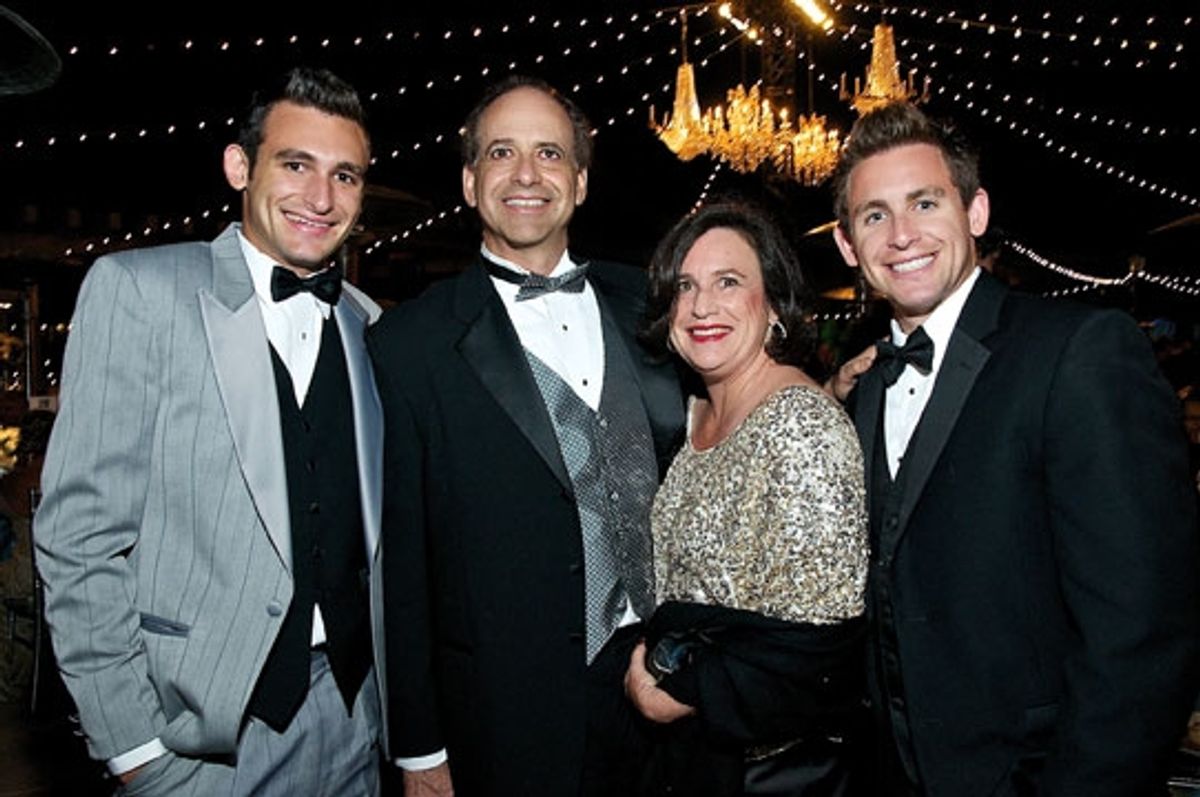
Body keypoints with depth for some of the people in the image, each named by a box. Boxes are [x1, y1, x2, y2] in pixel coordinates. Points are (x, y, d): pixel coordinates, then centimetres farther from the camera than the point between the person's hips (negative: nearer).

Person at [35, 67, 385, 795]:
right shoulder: (137, 289, -8)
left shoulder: (370, 328, 5)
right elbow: (80, 533, -10)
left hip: (349, 714, 4)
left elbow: (372, 534, 9)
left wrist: (397, 707, 7)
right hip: (197, 728, -4)